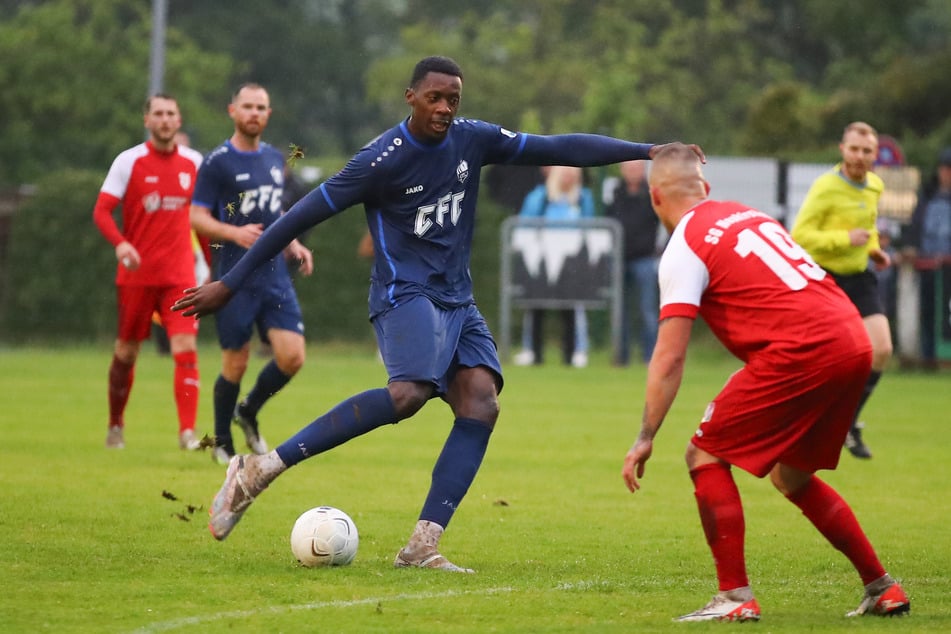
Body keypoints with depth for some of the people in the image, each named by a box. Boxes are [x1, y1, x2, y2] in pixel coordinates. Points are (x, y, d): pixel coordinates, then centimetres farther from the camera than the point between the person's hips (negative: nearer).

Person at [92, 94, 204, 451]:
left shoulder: (193, 163, 6)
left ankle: (188, 432, -16)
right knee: (126, 352, 8)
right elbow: (101, 211, -7)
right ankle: (116, 425, 27)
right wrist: (120, 244, -26)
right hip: (136, 273, -1)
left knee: (186, 349, -13)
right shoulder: (129, 161, -3)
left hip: (180, 275, 1)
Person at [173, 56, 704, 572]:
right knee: (410, 392, -32)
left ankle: (423, 546, -19)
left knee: (481, 404, -15)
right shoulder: (382, 160, -12)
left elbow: (558, 148, 5)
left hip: (458, 301, 7)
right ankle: (261, 469, -29)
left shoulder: (473, 140, 4)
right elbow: (302, 217, -8)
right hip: (405, 293, -7)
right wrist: (230, 285, -7)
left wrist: (646, 151, -2)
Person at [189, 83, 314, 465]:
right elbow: (197, 218, -7)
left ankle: (249, 412, 20)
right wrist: (234, 233, -23)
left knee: (292, 356, -7)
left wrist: (293, 246, 12)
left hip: (275, 275, 5)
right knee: (236, 365, -1)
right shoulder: (217, 162, -5)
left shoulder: (274, 158, 14)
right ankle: (222, 443, 18)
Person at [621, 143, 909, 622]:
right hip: (854, 345, 8)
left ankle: (735, 597, -3)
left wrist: (645, 439, -4)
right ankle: (882, 589, 24)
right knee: (792, 477, 24)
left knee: (705, 456, 3)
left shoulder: (683, 249, 0)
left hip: (802, 351, -8)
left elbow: (669, 357, -6)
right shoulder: (748, 214, 22)